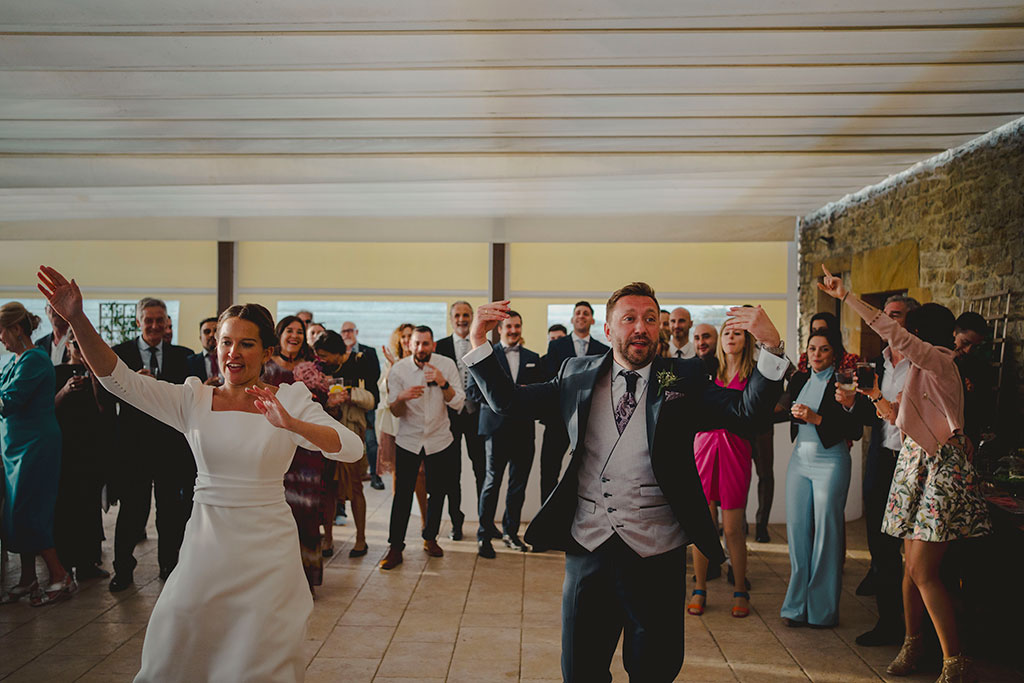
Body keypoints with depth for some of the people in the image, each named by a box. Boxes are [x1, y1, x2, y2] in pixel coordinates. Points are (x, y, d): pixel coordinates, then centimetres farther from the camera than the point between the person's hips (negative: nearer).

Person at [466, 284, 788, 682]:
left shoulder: (683, 379, 0)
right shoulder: (577, 374, 5)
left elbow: (746, 408, -12)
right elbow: (508, 402, 6)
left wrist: (771, 347, -27)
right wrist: (479, 342, -4)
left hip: (656, 553, -1)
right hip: (587, 547, 2)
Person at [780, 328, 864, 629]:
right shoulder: (798, 380, 10)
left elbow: (855, 429, -13)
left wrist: (816, 418, -19)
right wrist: (794, 413, 1)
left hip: (830, 462, -5)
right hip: (799, 460, 5)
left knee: (826, 531, -1)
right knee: (797, 529, 6)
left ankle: (823, 609, 12)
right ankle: (797, 605, 17)